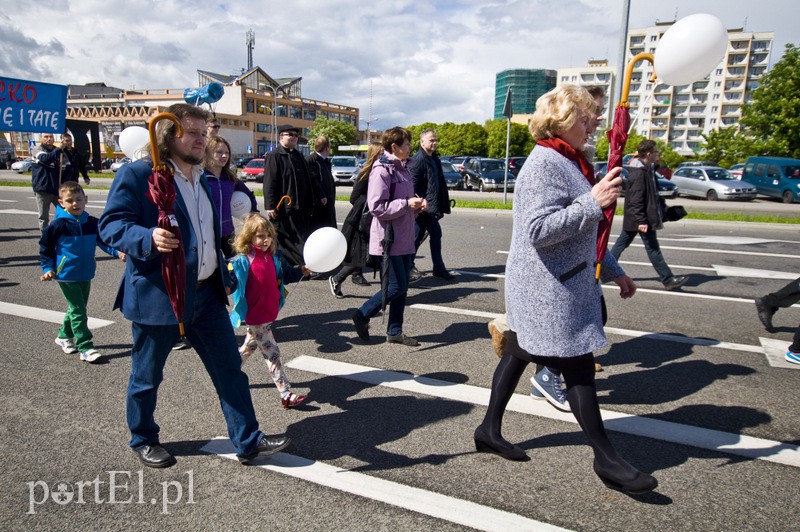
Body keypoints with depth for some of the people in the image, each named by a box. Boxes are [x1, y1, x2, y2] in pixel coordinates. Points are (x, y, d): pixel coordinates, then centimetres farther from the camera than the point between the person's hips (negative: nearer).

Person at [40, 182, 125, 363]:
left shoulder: (92, 223, 0)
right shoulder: (58, 225, -10)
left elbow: (103, 241, 8)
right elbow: (45, 248, -1)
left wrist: (117, 252, -9)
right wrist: (48, 269, -6)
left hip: (86, 274, 5)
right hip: (66, 275, -5)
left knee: (78, 308, 18)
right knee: (78, 310, -7)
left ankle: (64, 336, 40)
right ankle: (85, 347, -4)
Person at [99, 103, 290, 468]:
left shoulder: (204, 180, 14)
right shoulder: (137, 174, -9)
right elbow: (110, 225, -14)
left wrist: (224, 280, 20)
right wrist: (149, 239, -33)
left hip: (206, 293, 6)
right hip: (157, 295, -6)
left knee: (230, 368, 7)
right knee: (147, 376, 13)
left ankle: (248, 441, 17)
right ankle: (143, 440, 36)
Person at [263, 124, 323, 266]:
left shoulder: (298, 155, 18)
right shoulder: (274, 156, -7)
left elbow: (308, 179, 24)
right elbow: (269, 183, -15)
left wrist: (318, 195, 21)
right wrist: (270, 205, -22)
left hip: (301, 207, 8)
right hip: (283, 208, -8)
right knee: (284, 242, -1)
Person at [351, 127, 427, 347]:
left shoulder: (401, 168, 16)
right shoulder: (382, 170, -14)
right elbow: (377, 207, -21)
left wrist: (417, 204, 4)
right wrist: (407, 204, -18)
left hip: (404, 239, 9)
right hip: (389, 239, -9)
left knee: (402, 286, 11)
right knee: (396, 286, -6)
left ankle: (395, 331, 22)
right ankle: (362, 315, 13)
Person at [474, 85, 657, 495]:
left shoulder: (569, 162, 16)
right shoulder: (544, 164, -17)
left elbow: (584, 231, 23)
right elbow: (538, 230, -26)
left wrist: (612, 271, 25)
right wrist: (593, 202, -26)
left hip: (561, 286, 10)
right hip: (547, 289, -10)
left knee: (518, 353, 16)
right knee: (578, 366, -1)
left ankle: (490, 430, 29)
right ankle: (606, 459, 14)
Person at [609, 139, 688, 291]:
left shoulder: (646, 169, 12)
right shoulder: (639, 172, -20)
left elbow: (652, 193, 22)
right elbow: (636, 199, -24)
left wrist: (662, 206, 22)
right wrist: (641, 220, -26)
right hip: (641, 218, -10)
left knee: (622, 242, 14)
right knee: (652, 248, -3)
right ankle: (668, 279, 4)